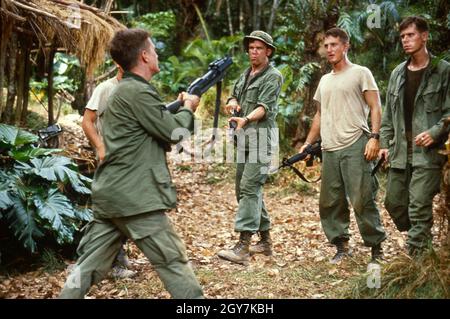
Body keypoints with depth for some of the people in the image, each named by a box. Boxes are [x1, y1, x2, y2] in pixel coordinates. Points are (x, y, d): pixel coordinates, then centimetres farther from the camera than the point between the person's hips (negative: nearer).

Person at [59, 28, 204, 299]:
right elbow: (172, 132, -11)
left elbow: (161, 125, 23)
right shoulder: (138, 92, -14)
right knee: (174, 263, 1)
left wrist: (179, 107, 13)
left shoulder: (125, 90, 16)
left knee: (90, 265, 11)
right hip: (136, 199, -9)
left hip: (110, 195, 9)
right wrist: (188, 108, 6)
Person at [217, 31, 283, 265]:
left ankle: (243, 247, -23)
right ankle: (265, 241, 22)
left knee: (249, 188, -18)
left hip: (260, 140, -9)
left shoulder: (273, 76, -4)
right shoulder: (245, 76, 21)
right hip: (244, 140, 9)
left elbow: (265, 107, -17)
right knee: (244, 190, 12)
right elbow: (233, 96, 21)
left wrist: (246, 119, -34)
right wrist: (233, 103, -3)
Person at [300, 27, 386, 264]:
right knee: (329, 202, 7)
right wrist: (308, 144, 18)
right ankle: (341, 246, 17)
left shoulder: (360, 73, 3)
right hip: (329, 149, 7)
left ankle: (376, 247, 3)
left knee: (362, 200, -8)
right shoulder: (324, 80, 22)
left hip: (355, 146, -7)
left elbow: (375, 108, -3)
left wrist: (374, 137, -16)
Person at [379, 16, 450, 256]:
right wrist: (385, 144, 10)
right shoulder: (397, 74, 13)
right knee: (393, 203, 10)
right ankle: (423, 241, 30)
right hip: (400, 153, 6)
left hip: (428, 153, -6)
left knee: (419, 208, -10)